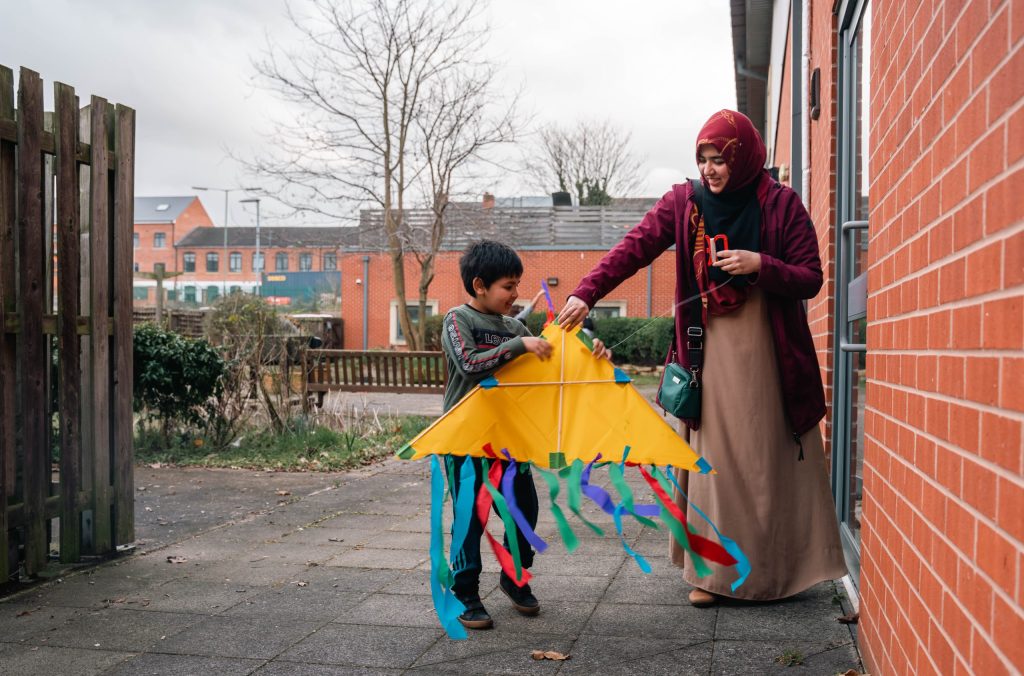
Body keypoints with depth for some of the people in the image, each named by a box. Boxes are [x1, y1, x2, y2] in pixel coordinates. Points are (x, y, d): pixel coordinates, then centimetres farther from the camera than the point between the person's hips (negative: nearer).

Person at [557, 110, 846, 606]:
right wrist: (586, 294, -20)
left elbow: (810, 280, -1)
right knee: (712, 462, 2)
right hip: (709, 351, 1)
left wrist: (760, 265, -18)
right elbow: (633, 249, -8)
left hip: (767, 353, -1)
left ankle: (775, 569, 16)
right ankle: (710, 572, 10)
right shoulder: (684, 202, 3)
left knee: (769, 462, 3)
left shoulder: (781, 205, 0)